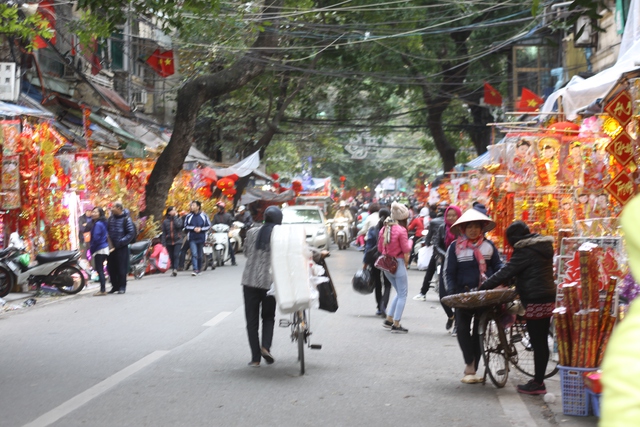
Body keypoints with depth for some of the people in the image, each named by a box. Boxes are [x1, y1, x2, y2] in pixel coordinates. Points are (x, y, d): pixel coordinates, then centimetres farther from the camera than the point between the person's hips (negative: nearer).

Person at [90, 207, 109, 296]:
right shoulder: (103, 223, 13)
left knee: (99, 269, -6)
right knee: (100, 269, 14)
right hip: (104, 248, 9)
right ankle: (103, 289, 18)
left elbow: (96, 238, -21)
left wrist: (92, 249, -9)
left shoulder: (98, 224, -15)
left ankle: (102, 290, -6)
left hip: (99, 250, -9)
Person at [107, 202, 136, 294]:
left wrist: (121, 242, -16)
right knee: (111, 268, 6)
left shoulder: (126, 219, -6)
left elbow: (131, 233, -8)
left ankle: (122, 287, 6)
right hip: (111, 247, 5)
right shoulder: (110, 218, 9)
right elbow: (106, 230, 17)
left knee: (121, 268, -3)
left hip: (121, 248, -5)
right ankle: (115, 286, 17)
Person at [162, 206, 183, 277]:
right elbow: (164, 233, 3)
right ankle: (173, 270, 15)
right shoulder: (165, 221, 4)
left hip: (177, 241, -2)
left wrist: (175, 217, -9)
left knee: (176, 255, -14)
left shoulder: (179, 219, 3)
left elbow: (178, 225, -20)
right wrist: (164, 243, -3)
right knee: (171, 257, 6)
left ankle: (175, 269, -22)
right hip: (169, 242, 2)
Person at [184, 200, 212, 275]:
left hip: (201, 238, 1)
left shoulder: (203, 216, 0)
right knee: (194, 254, -15)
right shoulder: (189, 216, 1)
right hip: (192, 239, -1)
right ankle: (195, 269, -19)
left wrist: (200, 229, -11)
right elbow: (185, 226, 4)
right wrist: (193, 228, -11)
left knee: (200, 255, 10)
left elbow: (209, 226, 3)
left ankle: (198, 270, 22)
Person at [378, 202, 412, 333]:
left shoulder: (384, 229, 5)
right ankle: (396, 324, -1)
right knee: (402, 294, 2)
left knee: (399, 293, 21)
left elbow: (380, 248, 11)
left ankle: (389, 319, 20)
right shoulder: (401, 230, -15)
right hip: (398, 263, -7)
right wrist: (410, 242, 7)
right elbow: (406, 250, -11)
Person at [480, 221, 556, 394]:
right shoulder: (543, 246, 14)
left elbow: (506, 272, -14)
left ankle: (538, 383, -1)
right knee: (541, 342, 13)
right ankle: (539, 379, 19)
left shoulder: (525, 251, -13)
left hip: (535, 301, -9)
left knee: (537, 342, -4)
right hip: (548, 297, 9)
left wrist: (483, 287, -9)